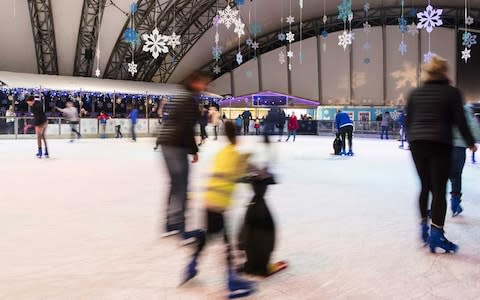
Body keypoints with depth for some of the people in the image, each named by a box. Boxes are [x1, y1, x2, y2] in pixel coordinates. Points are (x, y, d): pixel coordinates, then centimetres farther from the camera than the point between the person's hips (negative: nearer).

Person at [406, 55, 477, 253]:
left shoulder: (415, 93, 8)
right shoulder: (452, 92, -2)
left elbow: (409, 120, 11)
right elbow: (460, 121, -4)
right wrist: (470, 142, 8)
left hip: (417, 143, 4)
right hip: (440, 145, -4)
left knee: (425, 186, 17)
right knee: (439, 189, -2)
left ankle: (423, 225, 21)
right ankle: (436, 234, -4)